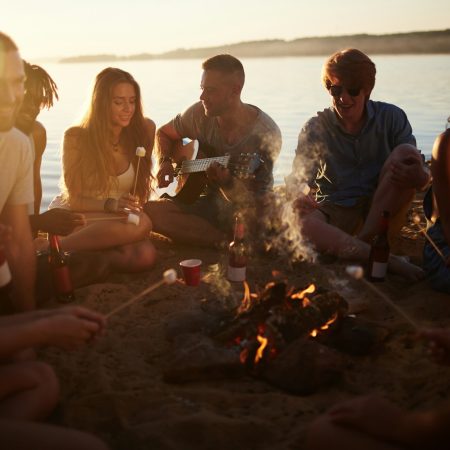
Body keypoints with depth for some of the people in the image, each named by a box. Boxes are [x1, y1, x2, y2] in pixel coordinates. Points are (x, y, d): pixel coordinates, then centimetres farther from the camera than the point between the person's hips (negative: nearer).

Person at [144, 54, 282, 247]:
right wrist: (166, 162, -4)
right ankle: (226, 241, -14)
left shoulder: (266, 134, -16)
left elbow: (254, 200, -19)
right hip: (208, 204, 5)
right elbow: (164, 133, 16)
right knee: (149, 211, -22)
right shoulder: (199, 114, -5)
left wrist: (227, 183, -38)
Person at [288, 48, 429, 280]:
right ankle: (386, 259, -37)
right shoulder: (315, 128, 1)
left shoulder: (391, 117, 1)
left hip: (382, 211, 1)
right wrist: (297, 197, -30)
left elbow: (421, 175, -2)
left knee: (406, 153, -21)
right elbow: (298, 179, -4)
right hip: (335, 214, 0)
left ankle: (366, 236, -25)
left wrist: (418, 176, -29)